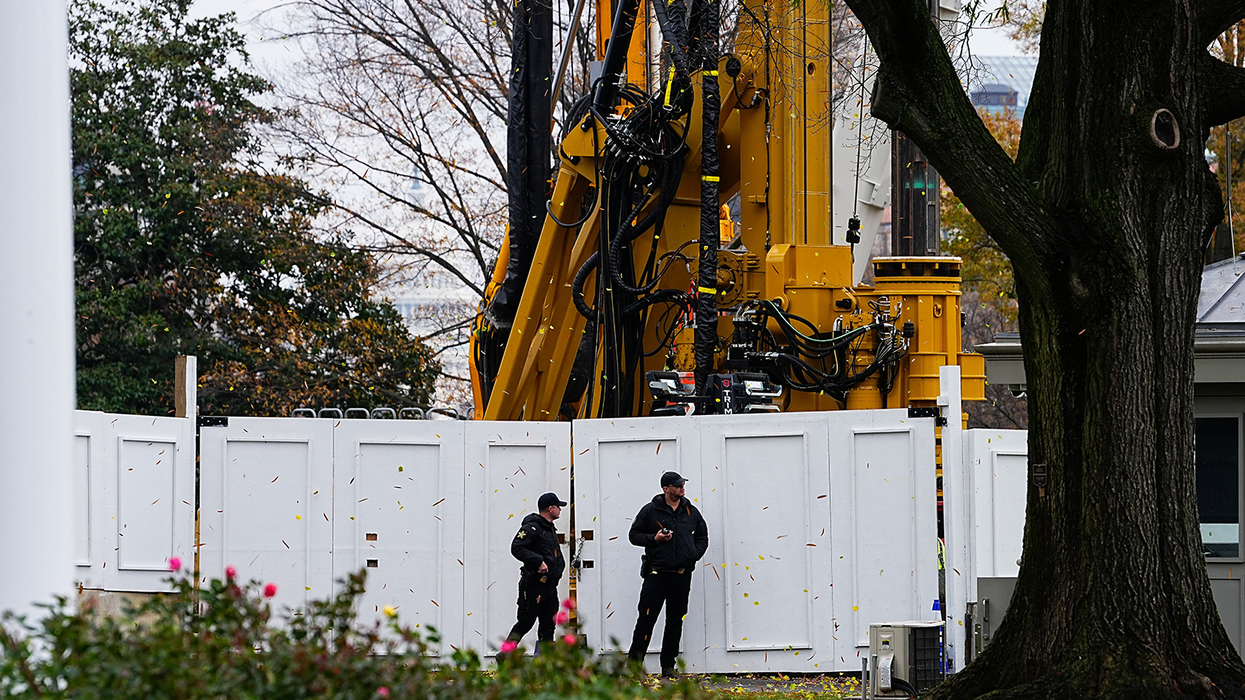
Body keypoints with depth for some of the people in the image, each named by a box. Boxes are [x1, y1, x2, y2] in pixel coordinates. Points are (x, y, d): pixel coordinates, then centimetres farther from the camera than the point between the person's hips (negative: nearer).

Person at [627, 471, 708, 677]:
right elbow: (634, 535, 5)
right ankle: (634, 662, 1)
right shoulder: (650, 511, 1)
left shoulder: (691, 512, 12)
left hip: (682, 574, 4)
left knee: (675, 622, 6)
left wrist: (694, 554, 4)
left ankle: (668, 666, 12)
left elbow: (702, 538, 23)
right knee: (646, 619, -6)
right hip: (657, 573, -4)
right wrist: (654, 538, -11)